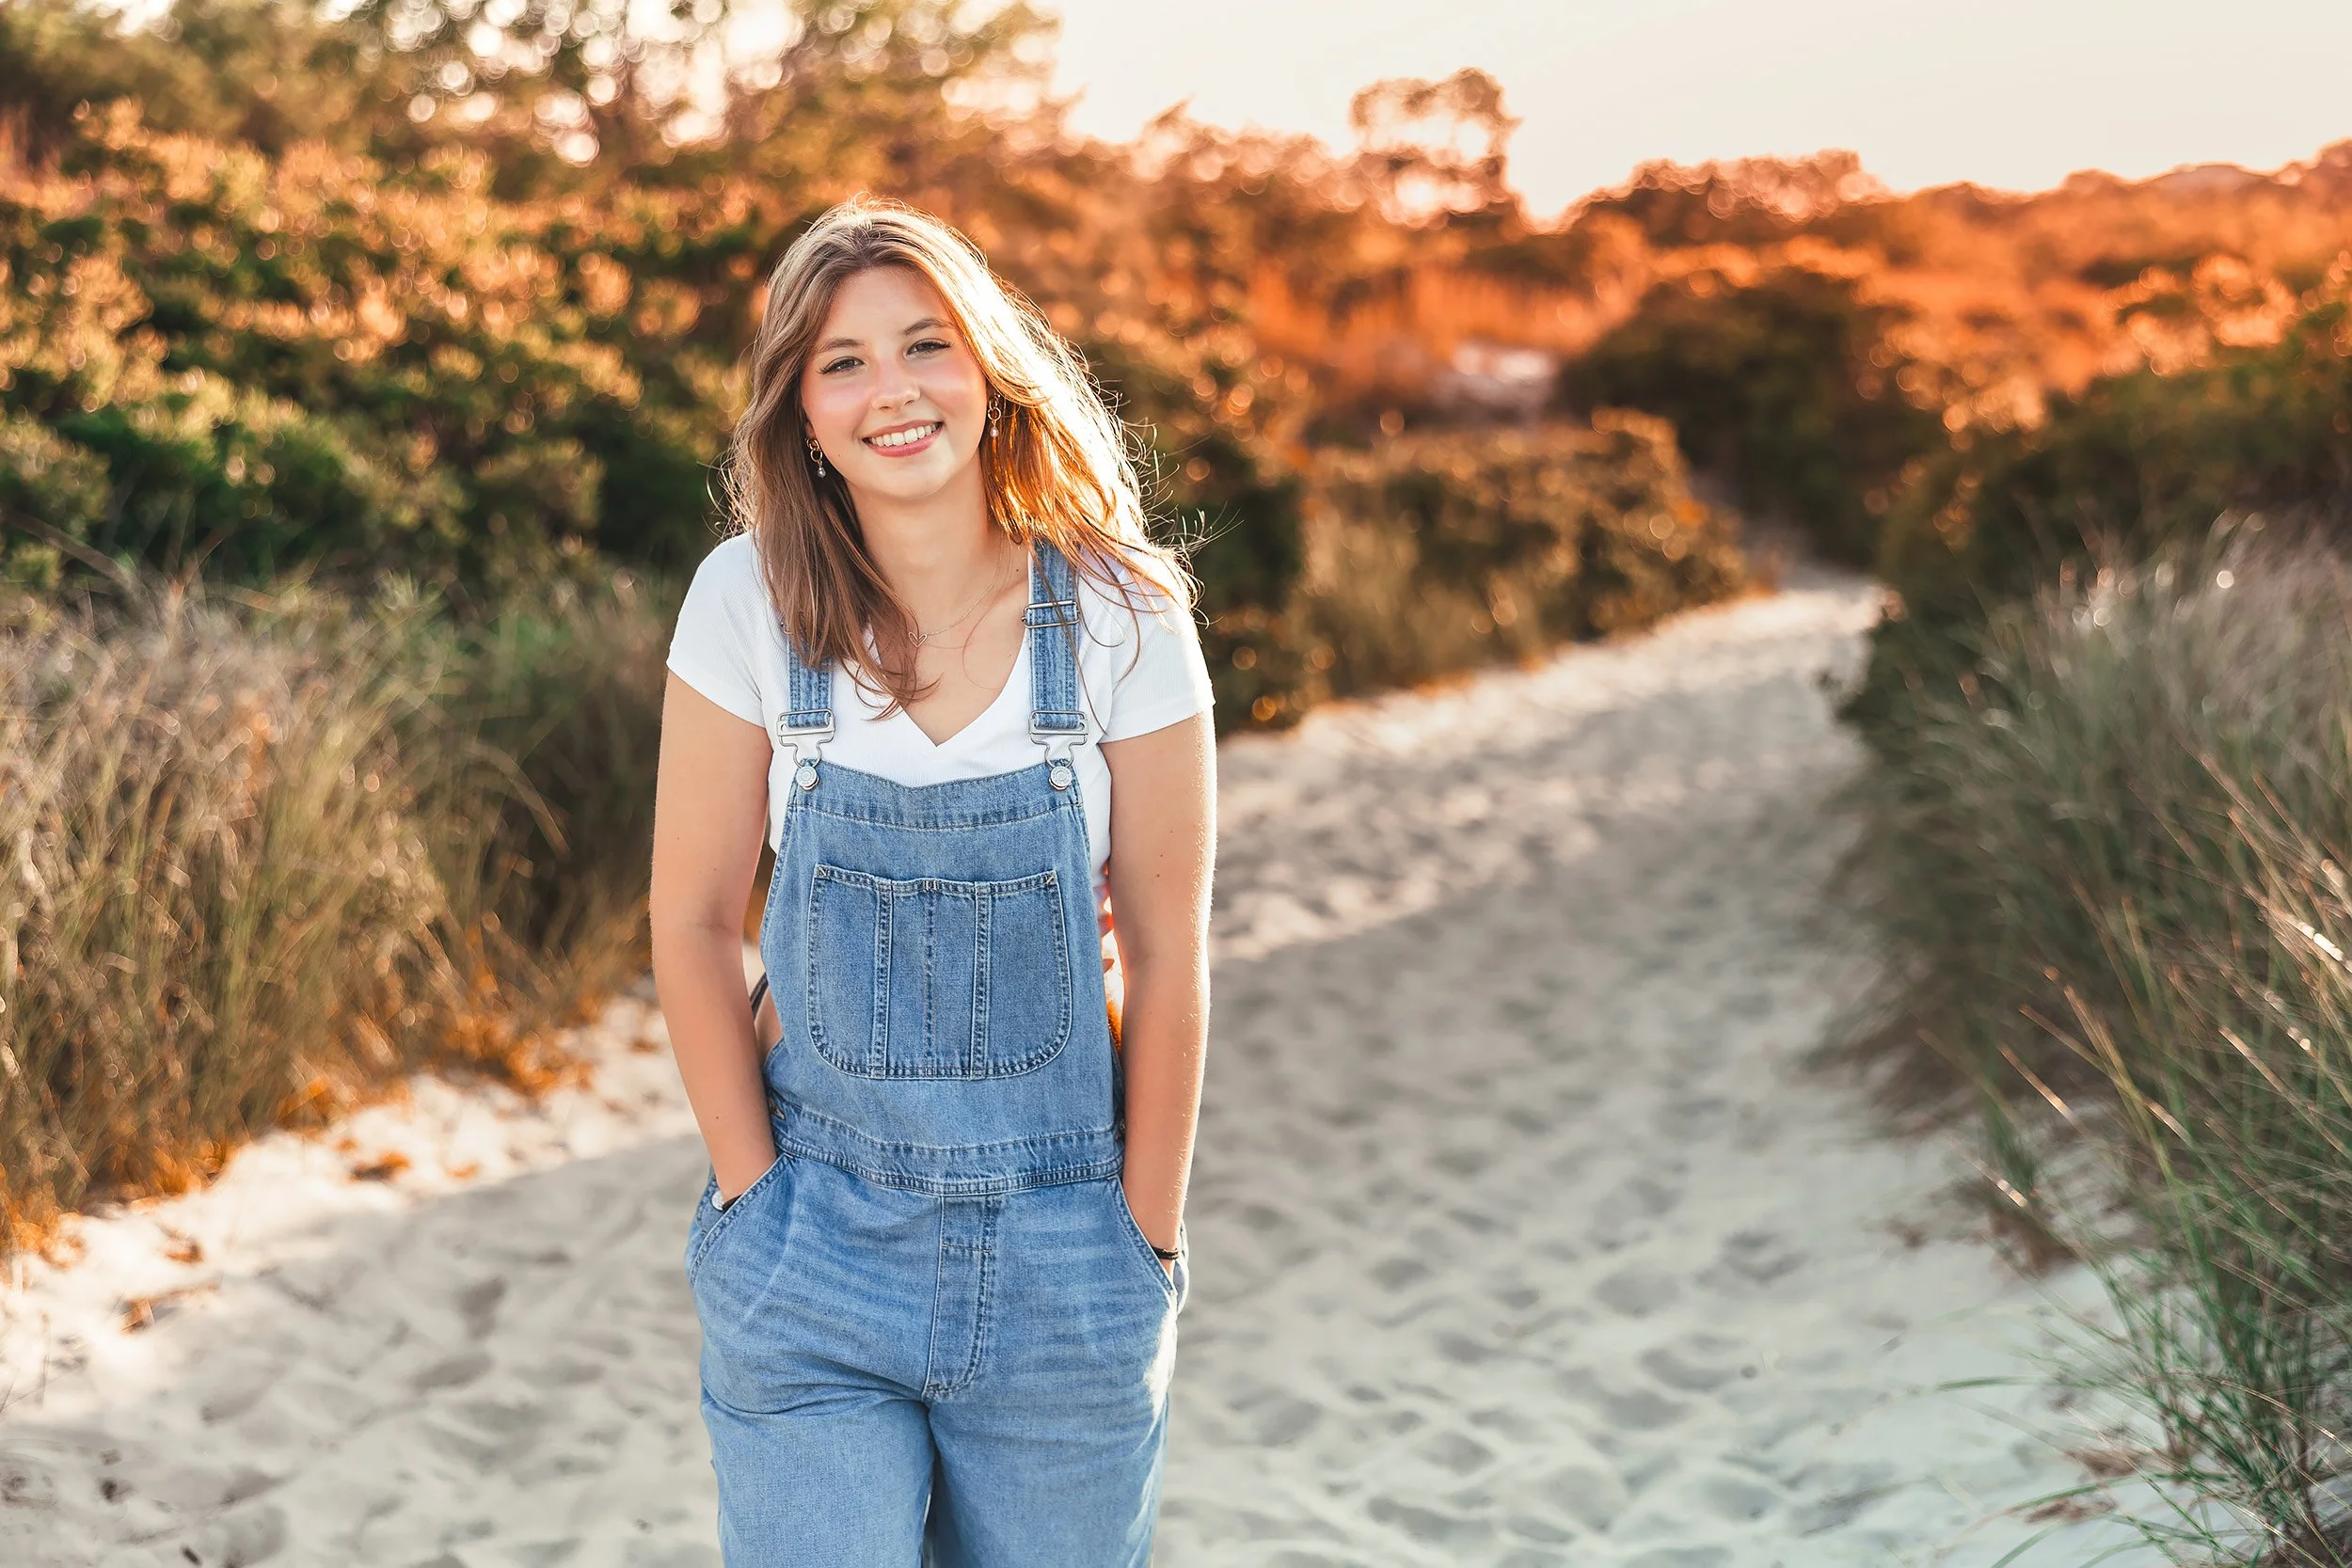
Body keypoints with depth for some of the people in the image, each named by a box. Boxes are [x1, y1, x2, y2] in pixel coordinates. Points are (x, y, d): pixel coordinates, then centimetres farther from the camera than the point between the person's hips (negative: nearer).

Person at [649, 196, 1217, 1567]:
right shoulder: (750, 602, -8)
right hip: (813, 1250, 0)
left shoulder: (1119, 615, -9)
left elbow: (1167, 950, -4)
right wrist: (757, 1197, -4)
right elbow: (695, 923, -2)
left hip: (1061, 1258, 1)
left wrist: (1146, 1239, -2)